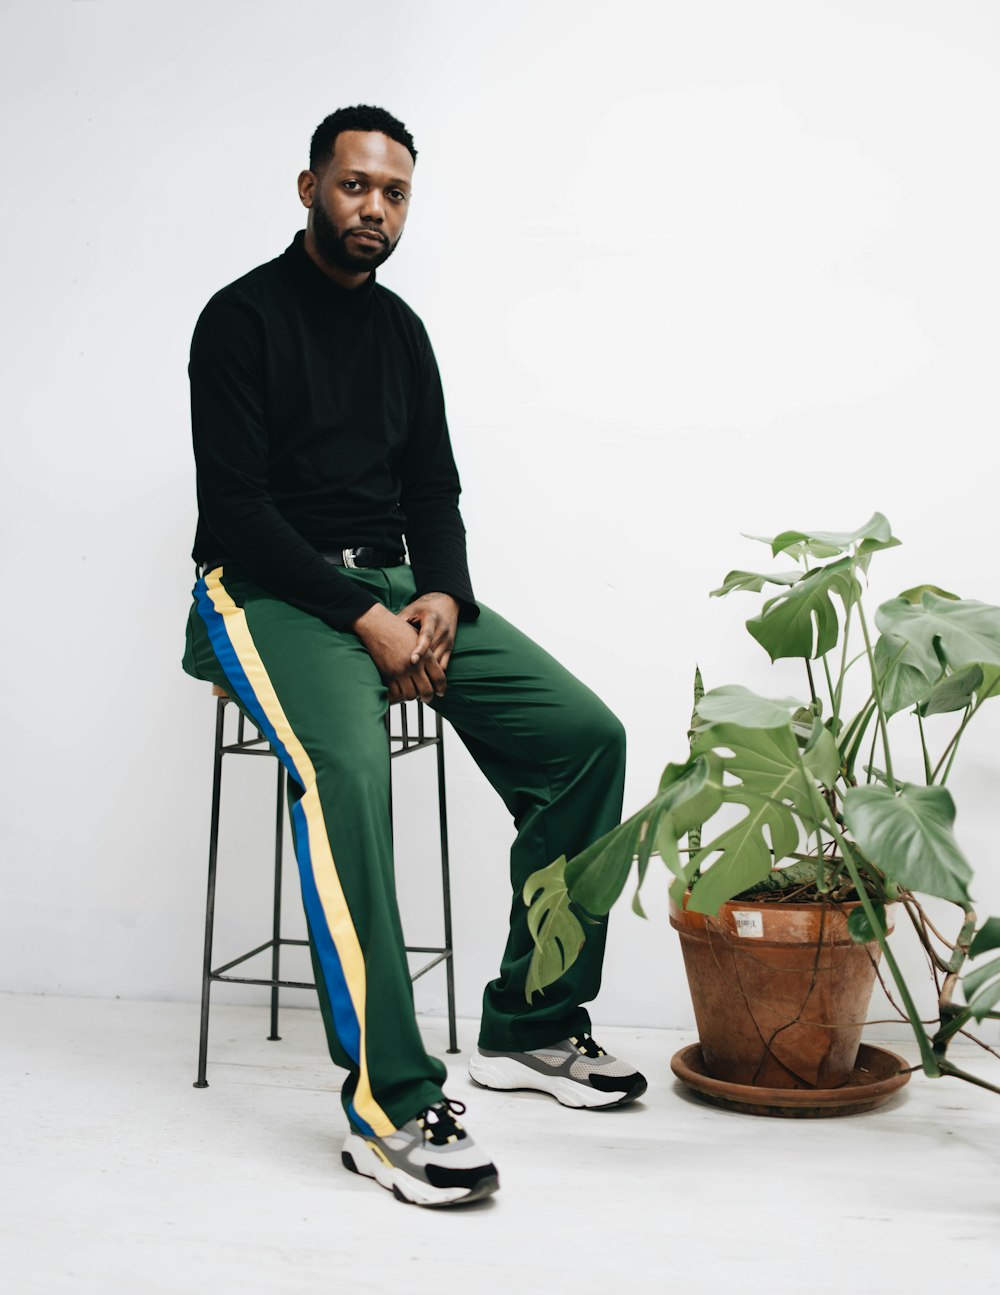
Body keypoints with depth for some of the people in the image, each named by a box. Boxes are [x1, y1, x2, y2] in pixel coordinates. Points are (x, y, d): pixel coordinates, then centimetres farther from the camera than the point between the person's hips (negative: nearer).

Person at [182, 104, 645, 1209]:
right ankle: (389, 1101, -33)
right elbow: (235, 508, -12)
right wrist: (365, 617, -20)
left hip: (396, 586, 7)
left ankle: (530, 1028, -1)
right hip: (270, 591, -6)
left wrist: (441, 598, -7)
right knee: (346, 765, -37)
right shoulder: (243, 318, -4)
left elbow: (432, 489, 15)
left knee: (585, 735, -11)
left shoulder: (399, 328, 17)